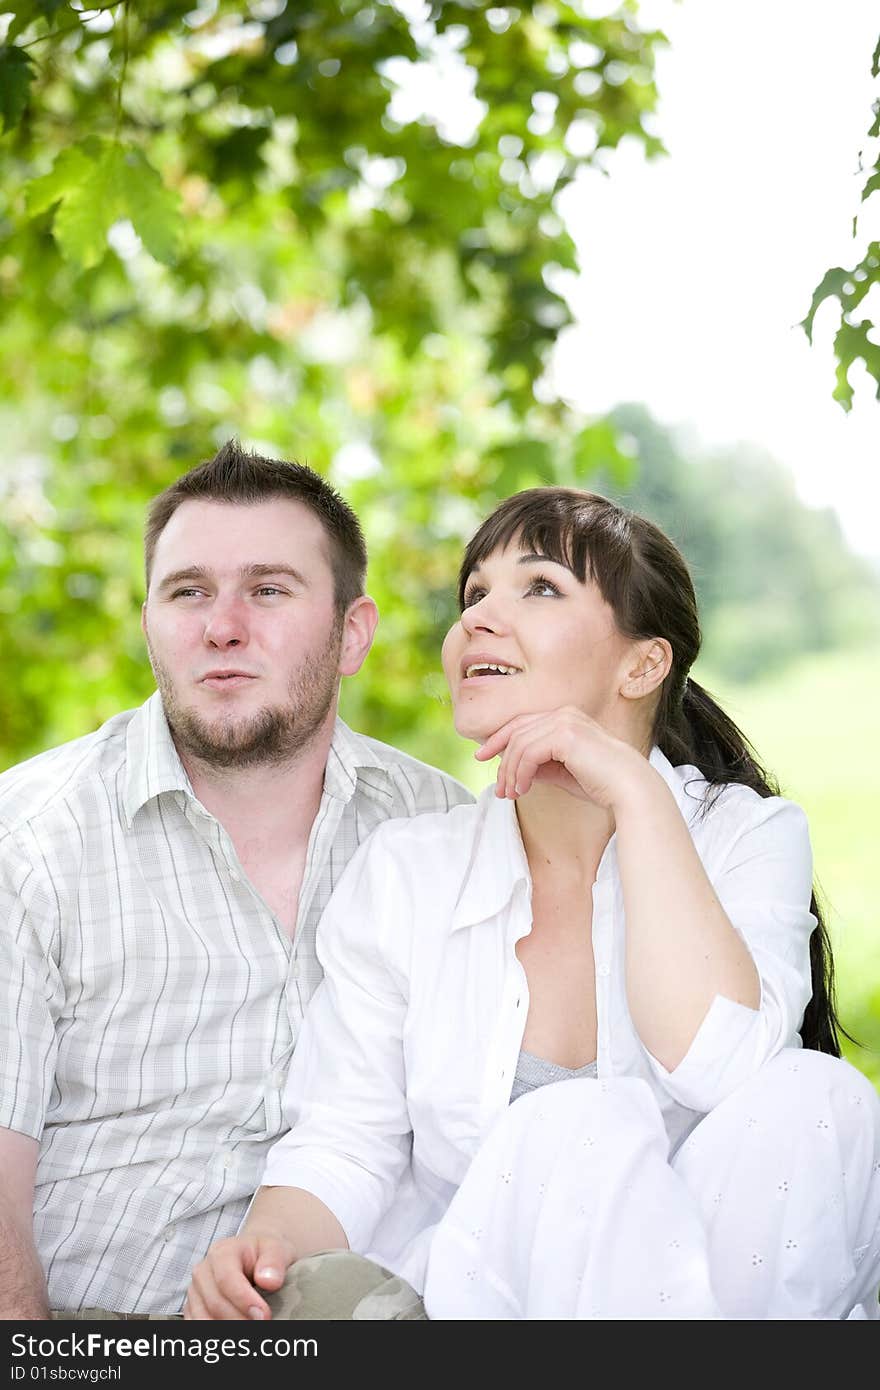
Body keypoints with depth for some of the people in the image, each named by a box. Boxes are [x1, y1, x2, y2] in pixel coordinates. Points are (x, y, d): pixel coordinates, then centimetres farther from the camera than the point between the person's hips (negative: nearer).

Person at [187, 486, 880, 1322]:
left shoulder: (751, 837, -1)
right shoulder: (401, 873, 4)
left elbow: (720, 1070, -20)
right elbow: (342, 1145, 0)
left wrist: (636, 795, -17)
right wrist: (271, 1245, -23)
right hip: (463, 1289, -1)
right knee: (580, 1126, -31)